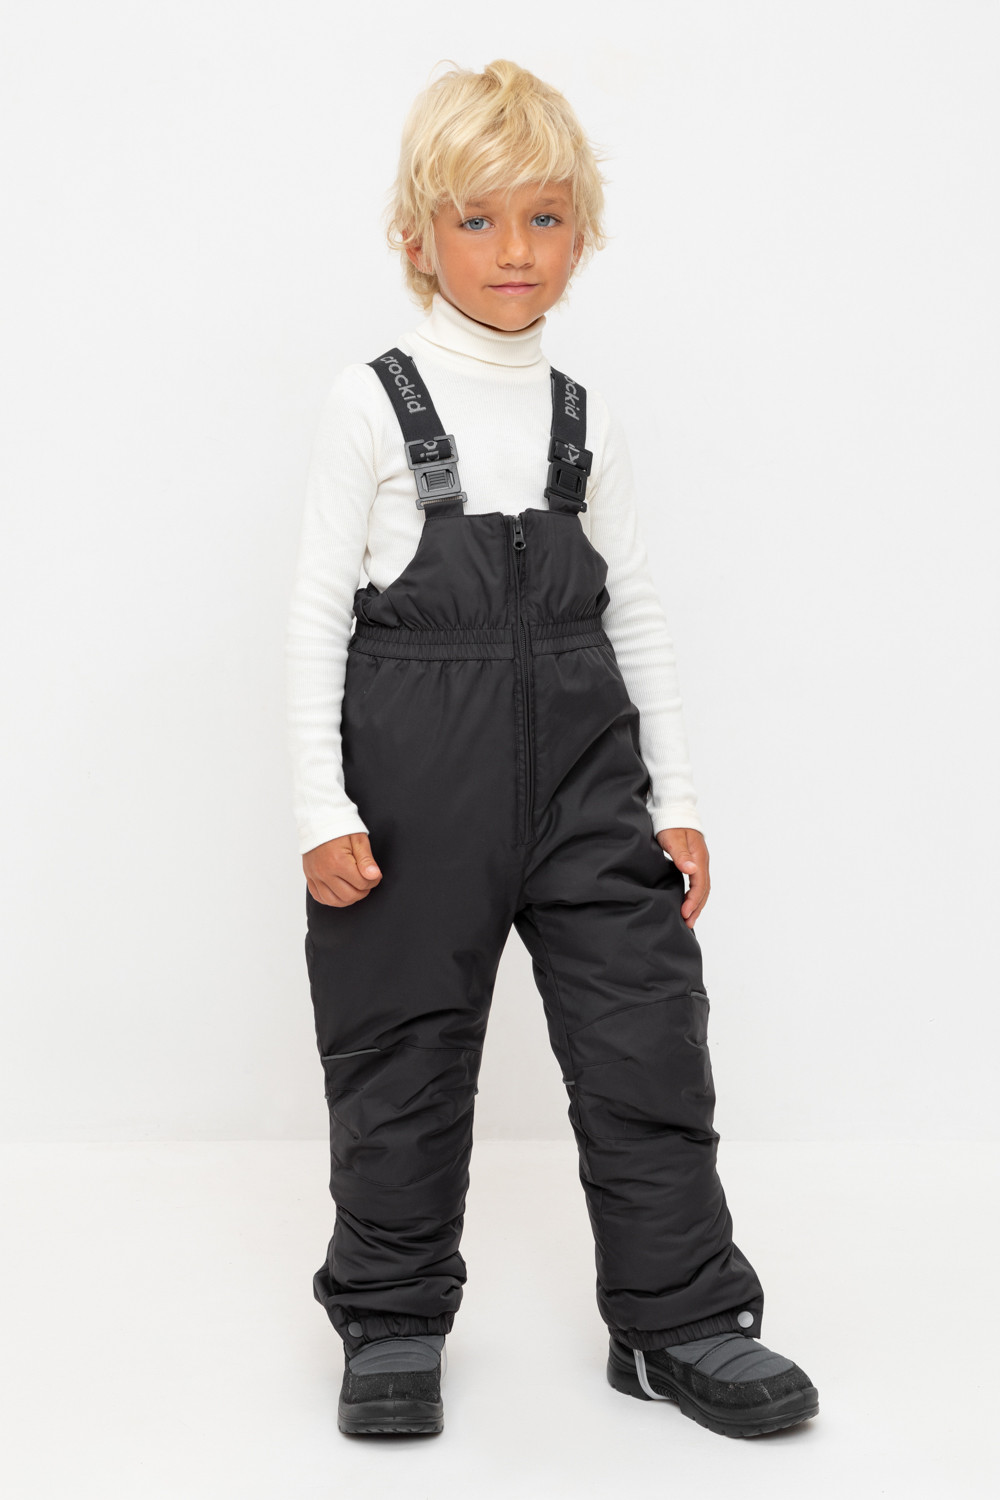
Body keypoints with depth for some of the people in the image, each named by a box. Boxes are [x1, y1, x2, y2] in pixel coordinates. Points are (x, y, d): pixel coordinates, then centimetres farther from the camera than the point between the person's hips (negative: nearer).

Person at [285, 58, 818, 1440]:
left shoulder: (589, 422, 8)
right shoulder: (373, 405, -3)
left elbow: (635, 613, 12)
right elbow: (319, 609, -4)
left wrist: (675, 796, 8)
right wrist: (323, 806, -10)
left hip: (581, 770, 3)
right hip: (414, 776, -3)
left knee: (648, 1038, 3)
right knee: (403, 1054, 6)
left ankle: (682, 1316, 18)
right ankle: (394, 1321, 24)